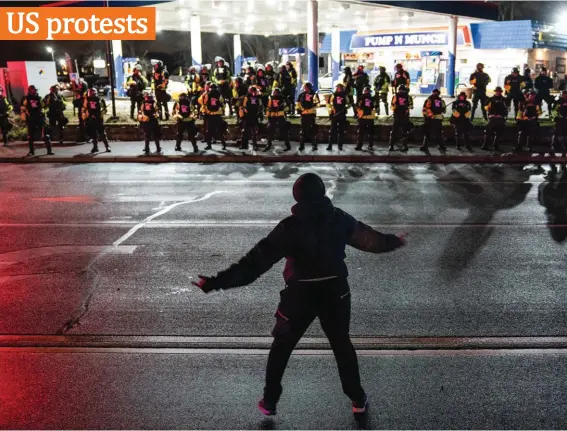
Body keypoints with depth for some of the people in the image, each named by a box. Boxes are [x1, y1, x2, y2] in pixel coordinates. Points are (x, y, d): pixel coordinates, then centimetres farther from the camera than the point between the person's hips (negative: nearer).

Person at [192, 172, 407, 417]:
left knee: (281, 348, 17)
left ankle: (269, 402, 24)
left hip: (300, 295, -3)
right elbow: (369, 238, 11)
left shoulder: (290, 226, -16)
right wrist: (394, 242, 33)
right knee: (342, 346, 22)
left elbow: (258, 259, -20)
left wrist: (217, 282, -19)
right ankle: (358, 400, 30)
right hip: (335, 292, 3)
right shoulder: (339, 219, -6)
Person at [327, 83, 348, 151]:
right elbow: (329, 103, 7)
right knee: (332, 130, -3)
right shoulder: (333, 95, 7)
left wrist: (346, 107, -8)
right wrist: (330, 109, -7)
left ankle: (340, 145, 9)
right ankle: (330, 146, -2)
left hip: (342, 115, 1)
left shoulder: (344, 95, 9)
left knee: (341, 130, 4)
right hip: (334, 114, -1)